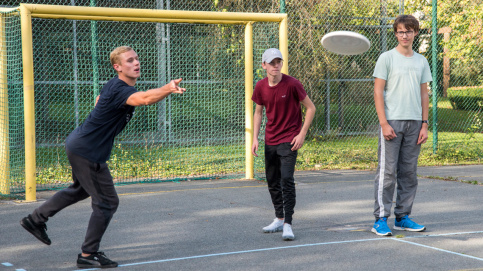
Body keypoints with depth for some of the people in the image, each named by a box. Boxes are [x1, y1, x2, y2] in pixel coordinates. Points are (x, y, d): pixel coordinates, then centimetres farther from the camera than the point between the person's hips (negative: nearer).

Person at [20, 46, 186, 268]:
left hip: (78, 145, 11)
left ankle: (35, 219, 42)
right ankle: (88, 255, 7)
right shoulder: (118, 89, -26)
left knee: (81, 189, 31)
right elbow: (144, 98, -48)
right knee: (107, 202, -3)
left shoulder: (113, 85, 5)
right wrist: (168, 89, -63)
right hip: (87, 152, -11)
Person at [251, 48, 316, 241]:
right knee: (272, 181, 13)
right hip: (270, 140, 6)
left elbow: (310, 108, -6)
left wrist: (302, 134, -12)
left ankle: (287, 225, -13)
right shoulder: (261, 87, 0)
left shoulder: (292, 84, -13)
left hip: (289, 140, -5)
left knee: (286, 180, -16)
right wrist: (255, 138, 4)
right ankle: (279, 219, 29)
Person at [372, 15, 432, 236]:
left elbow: (424, 94, 16)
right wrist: (384, 123, -12)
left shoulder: (421, 61, 13)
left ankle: (402, 217, 15)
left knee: (409, 173, 7)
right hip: (392, 121, -5)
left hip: (414, 123, 5)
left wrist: (424, 124, 7)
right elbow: (378, 92, -4)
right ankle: (380, 219, -3)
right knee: (387, 172, -7)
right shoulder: (386, 58, -1)